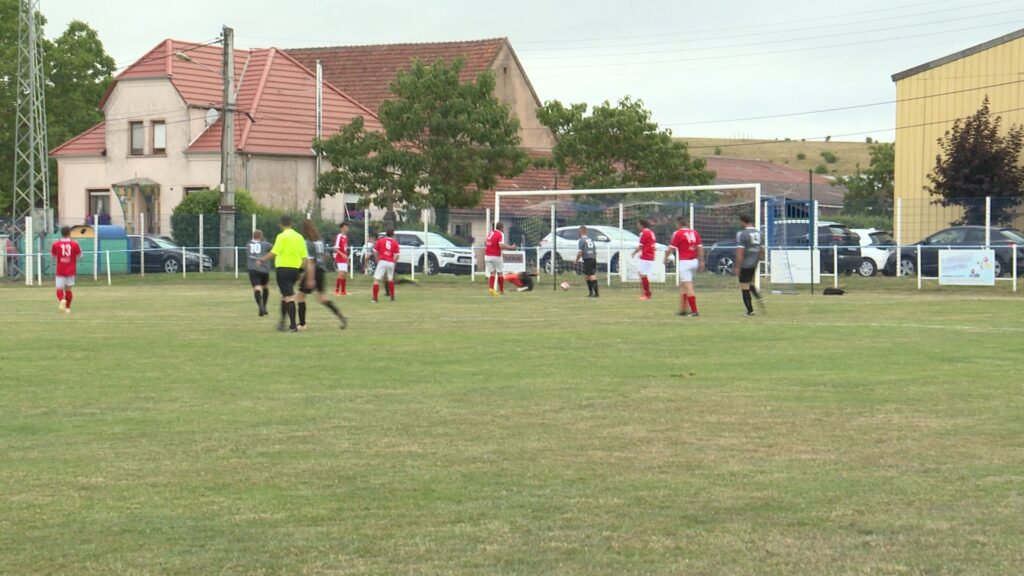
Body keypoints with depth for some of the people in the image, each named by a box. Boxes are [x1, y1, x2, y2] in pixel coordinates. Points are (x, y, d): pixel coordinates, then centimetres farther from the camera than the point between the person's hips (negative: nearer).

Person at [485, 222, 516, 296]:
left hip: (487, 256, 5)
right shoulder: (500, 234, -12)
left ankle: (490, 289, -10)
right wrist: (511, 247, -14)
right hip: (496, 256, -5)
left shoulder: (490, 233, 9)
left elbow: (485, 243, 22)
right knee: (500, 273, 9)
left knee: (492, 273, 8)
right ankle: (501, 291, 14)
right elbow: (501, 245, -24)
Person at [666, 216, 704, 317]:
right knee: (683, 286, 18)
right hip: (694, 261, 7)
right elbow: (700, 248, 6)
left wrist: (666, 258, 12)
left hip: (684, 262, -7)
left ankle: (694, 310, -11)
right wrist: (701, 262, 11)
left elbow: (671, 249, -5)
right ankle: (682, 309, 20)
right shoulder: (694, 233, 6)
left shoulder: (678, 233, -10)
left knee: (688, 287, -7)